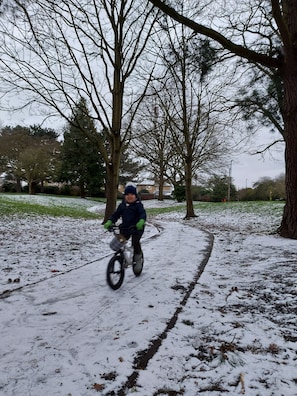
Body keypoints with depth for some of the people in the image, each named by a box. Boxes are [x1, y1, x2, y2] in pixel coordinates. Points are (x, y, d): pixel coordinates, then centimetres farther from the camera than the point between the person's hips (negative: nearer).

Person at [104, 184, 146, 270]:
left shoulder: (138, 204, -2)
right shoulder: (122, 205, 11)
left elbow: (143, 213, -18)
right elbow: (116, 214, 8)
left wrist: (141, 221, -40)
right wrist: (109, 222, -10)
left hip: (137, 227, -4)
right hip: (125, 227, 4)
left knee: (135, 242, -22)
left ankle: (138, 257, 5)